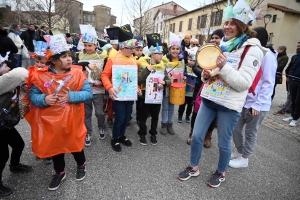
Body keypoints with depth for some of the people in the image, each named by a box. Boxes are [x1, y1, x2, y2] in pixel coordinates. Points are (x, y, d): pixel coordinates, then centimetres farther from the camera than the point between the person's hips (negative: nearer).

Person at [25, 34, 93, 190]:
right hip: (51, 121, 1)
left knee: (75, 143, 16)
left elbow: (89, 93, -10)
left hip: (72, 120, -1)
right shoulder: (41, 76, -8)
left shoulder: (77, 73, -9)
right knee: (54, 146, 18)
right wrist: (44, 99, -22)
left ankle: (81, 165, 47)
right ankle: (59, 172, 44)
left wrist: (71, 96, -23)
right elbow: (32, 96, -2)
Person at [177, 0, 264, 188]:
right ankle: (193, 167, 31)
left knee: (224, 143, 9)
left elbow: (243, 84, -18)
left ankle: (221, 172, 36)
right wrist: (206, 74, 0)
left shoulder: (252, 50, -10)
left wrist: (224, 67, -27)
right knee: (197, 136, 9)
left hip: (229, 105, -6)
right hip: (209, 99, 6)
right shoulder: (222, 45, 11)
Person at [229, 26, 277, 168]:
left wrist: (258, 104, -19)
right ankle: (240, 152, 34)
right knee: (235, 128, 14)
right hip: (244, 101, 8)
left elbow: (268, 83, -15)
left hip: (257, 104, -7)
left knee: (250, 133, 9)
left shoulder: (267, 55, -11)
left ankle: (244, 159, 26)